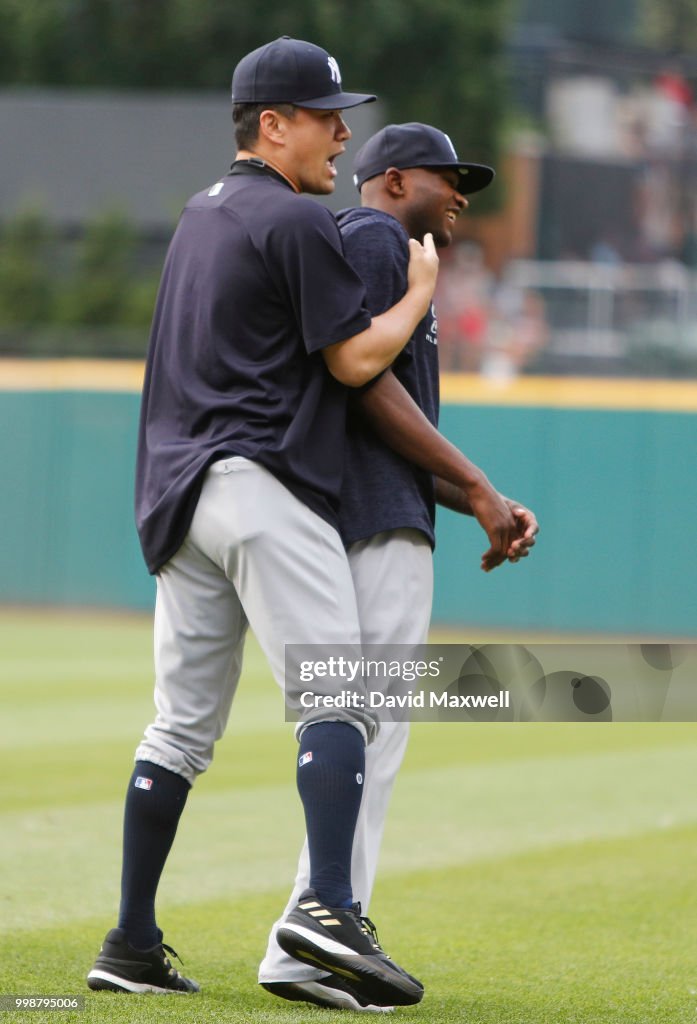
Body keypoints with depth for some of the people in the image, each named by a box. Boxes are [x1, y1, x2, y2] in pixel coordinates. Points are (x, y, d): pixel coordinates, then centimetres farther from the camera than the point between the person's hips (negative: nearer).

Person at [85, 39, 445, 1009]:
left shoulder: (201, 215, 21)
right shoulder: (297, 222, -7)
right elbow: (355, 359, -10)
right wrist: (422, 288, 5)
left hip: (180, 490, 9)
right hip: (263, 489, -9)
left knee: (184, 722, 10)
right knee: (338, 698, -15)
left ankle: (133, 944, 10)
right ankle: (329, 909, -31)